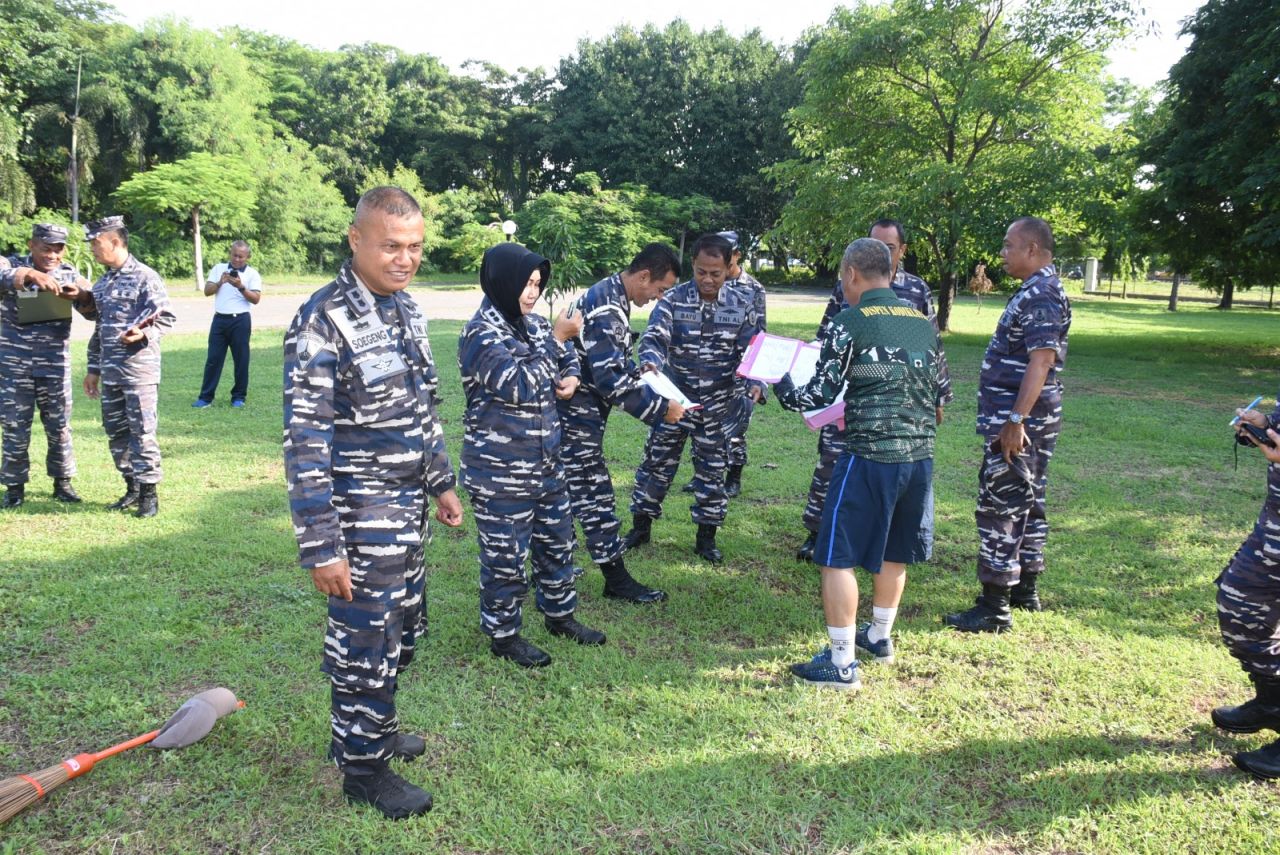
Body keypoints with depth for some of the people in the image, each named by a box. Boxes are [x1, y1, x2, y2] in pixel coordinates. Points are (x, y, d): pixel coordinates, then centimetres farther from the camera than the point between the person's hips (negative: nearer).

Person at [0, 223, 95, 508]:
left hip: (55, 363, 2)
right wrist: (29, 275, -39)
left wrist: (82, 295, -23)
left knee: (59, 426, 7)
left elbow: (92, 312, -2)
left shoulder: (69, 274, 5)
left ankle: (62, 482, 20)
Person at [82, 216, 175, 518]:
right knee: (115, 431, 11)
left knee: (142, 431, -5)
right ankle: (132, 487, 23)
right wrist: (93, 368, 19)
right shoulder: (102, 283, 16)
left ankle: (149, 493, 3)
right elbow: (99, 328, 20)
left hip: (139, 369, -8)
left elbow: (167, 317, -10)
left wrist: (143, 334, -29)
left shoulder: (145, 277, -8)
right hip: (110, 372, 8)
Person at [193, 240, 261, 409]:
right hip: (220, 319, 2)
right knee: (213, 358, 2)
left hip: (240, 320, -2)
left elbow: (256, 299, -6)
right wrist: (220, 283, -12)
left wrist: (241, 287, -19)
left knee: (241, 359, 3)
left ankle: (239, 397, 13)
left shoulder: (252, 274, 2)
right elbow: (207, 291, 5)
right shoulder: (219, 268, 11)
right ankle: (206, 397, 5)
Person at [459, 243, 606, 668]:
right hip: (500, 470, -8)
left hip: (546, 461, 8)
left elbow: (569, 358, 25)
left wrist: (571, 377, 2)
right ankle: (502, 633, 24)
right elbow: (520, 385, -24)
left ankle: (560, 614, 38)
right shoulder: (481, 333, -15)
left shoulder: (533, 324, 8)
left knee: (557, 540, 19)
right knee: (505, 554, 5)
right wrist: (557, 337, -21)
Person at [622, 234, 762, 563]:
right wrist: (650, 362, -38)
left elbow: (751, 351, 0)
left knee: (712, 469, 10)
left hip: (718, 406, 1)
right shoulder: (673, 300, -8)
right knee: (657, 462, 8)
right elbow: (654, 338, -16)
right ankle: (641, 526, 25)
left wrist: (755, 381, -19)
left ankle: (706, 536, 24)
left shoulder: (742, 306, -3)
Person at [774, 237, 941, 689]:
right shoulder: (924, 323, 11)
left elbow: (820, 395, -8)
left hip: (869, 456, -7)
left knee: (838, 558, 2)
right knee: (893, 552, 22)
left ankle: (842, 663, 6)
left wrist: (780, 386, 10)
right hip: (920, 455, 7)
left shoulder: (849, 324, -8)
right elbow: (937, 395, 16)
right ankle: (879, 637, 38)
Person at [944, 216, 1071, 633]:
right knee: (1026, 503, 17)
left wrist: (1015, 420, -28)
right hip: (1030, 420, 11)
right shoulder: (1037, 290, 16)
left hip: (1018, 420, -11)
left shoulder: (1041, 295, -17)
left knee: (1000, 507, -7)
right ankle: (1024, 590, 29)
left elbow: (1041, 361, -25)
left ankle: (994, 608, -1)